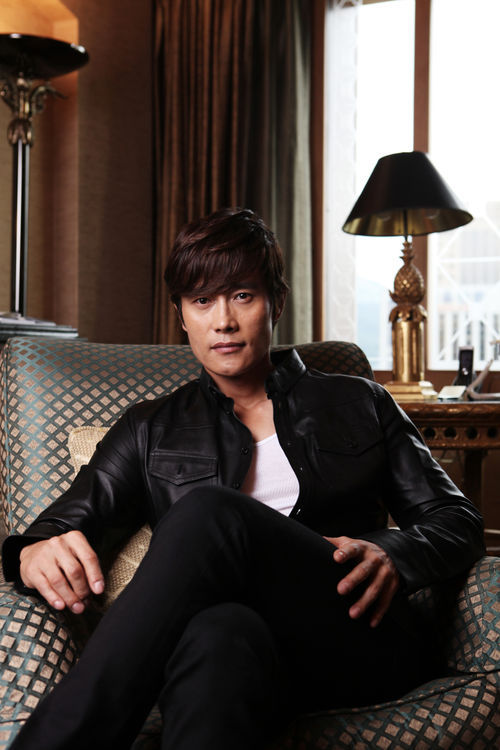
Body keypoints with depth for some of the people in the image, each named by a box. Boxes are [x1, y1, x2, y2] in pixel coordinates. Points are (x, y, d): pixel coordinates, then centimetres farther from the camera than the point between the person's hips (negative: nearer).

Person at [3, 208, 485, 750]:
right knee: (220, 632, -41)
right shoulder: (151, 430, 21)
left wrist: (390, 557, -7)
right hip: (248, 652, 0)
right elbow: (67, 522, 9)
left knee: (209, 512, -30)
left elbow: (456, 520, 16)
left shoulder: (358, 404, 20)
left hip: (363, 646, 0)